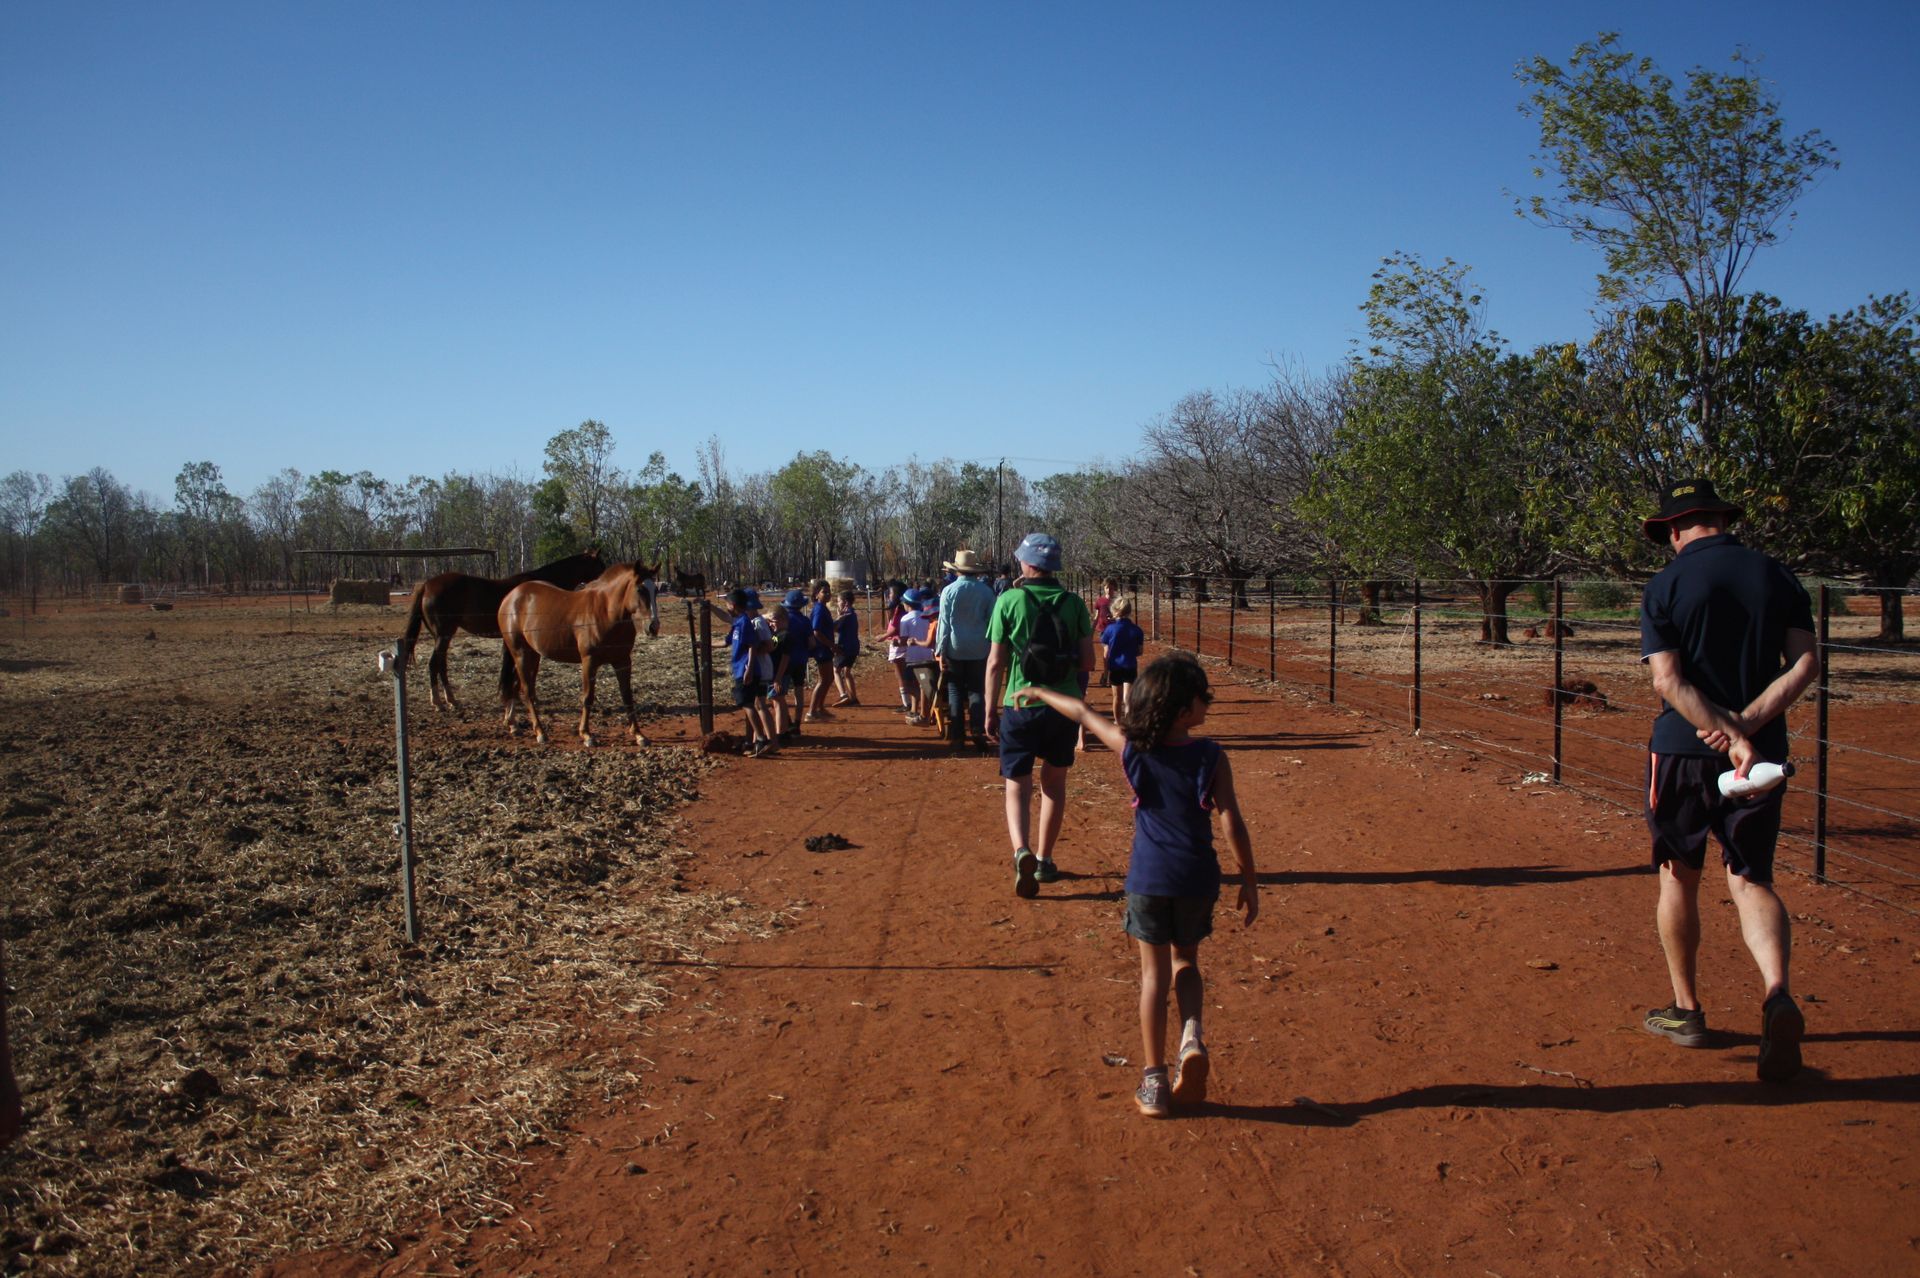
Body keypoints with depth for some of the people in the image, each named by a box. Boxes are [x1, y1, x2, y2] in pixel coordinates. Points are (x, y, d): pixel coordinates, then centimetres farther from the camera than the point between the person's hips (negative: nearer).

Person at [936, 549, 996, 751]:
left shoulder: (949, 591, -6)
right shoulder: (986, 591, -2)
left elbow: (944, 623, -6)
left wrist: (941, 651, -3)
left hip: (955, 649, -1)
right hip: (979, 650, 1)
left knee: (955, 691, 7)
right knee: (977, 690, 8)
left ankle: (956, 736, 5)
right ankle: (979, 733, -3)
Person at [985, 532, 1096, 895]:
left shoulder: (1009, 601, -6)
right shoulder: (1074, 603, 1)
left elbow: (995, 663, -6)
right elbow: (1088, 660, 0)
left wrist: (990, 711, 2)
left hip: (1020, 706, -2)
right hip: (1064, 706, 2)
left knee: (1018, 786, 5)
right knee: (1054, 783, 19)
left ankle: (1022, 852, -20)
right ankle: (1044, 860, 25)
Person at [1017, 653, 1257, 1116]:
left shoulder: (1132, 749, -3)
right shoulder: (1212, 756, -8)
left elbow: (1083, 712, 10)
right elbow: (1232, 822, -9)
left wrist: (1039, 692, 26)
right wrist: (1248, 881, -2)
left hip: (1147, 879, 0)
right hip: (1197, 879, 0)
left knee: (1154, 974, 10)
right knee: (1185, 961, 22)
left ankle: (1153, 1082, 12)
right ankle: (1192, 1037, -3)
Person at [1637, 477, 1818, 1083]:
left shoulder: (1664, 587, -5)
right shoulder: (1777, 576, 5)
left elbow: (1668, 681, -15)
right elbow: (1805, 663, -5)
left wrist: (1729, 734, -18)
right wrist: (1746, 725, -12)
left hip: (1683, 749, -2)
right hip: (1763, 750, 3)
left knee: (1679, 878, 12)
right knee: (1752, 880, 7)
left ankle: (1686, 1009, 22)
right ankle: (1777, 991, -18)